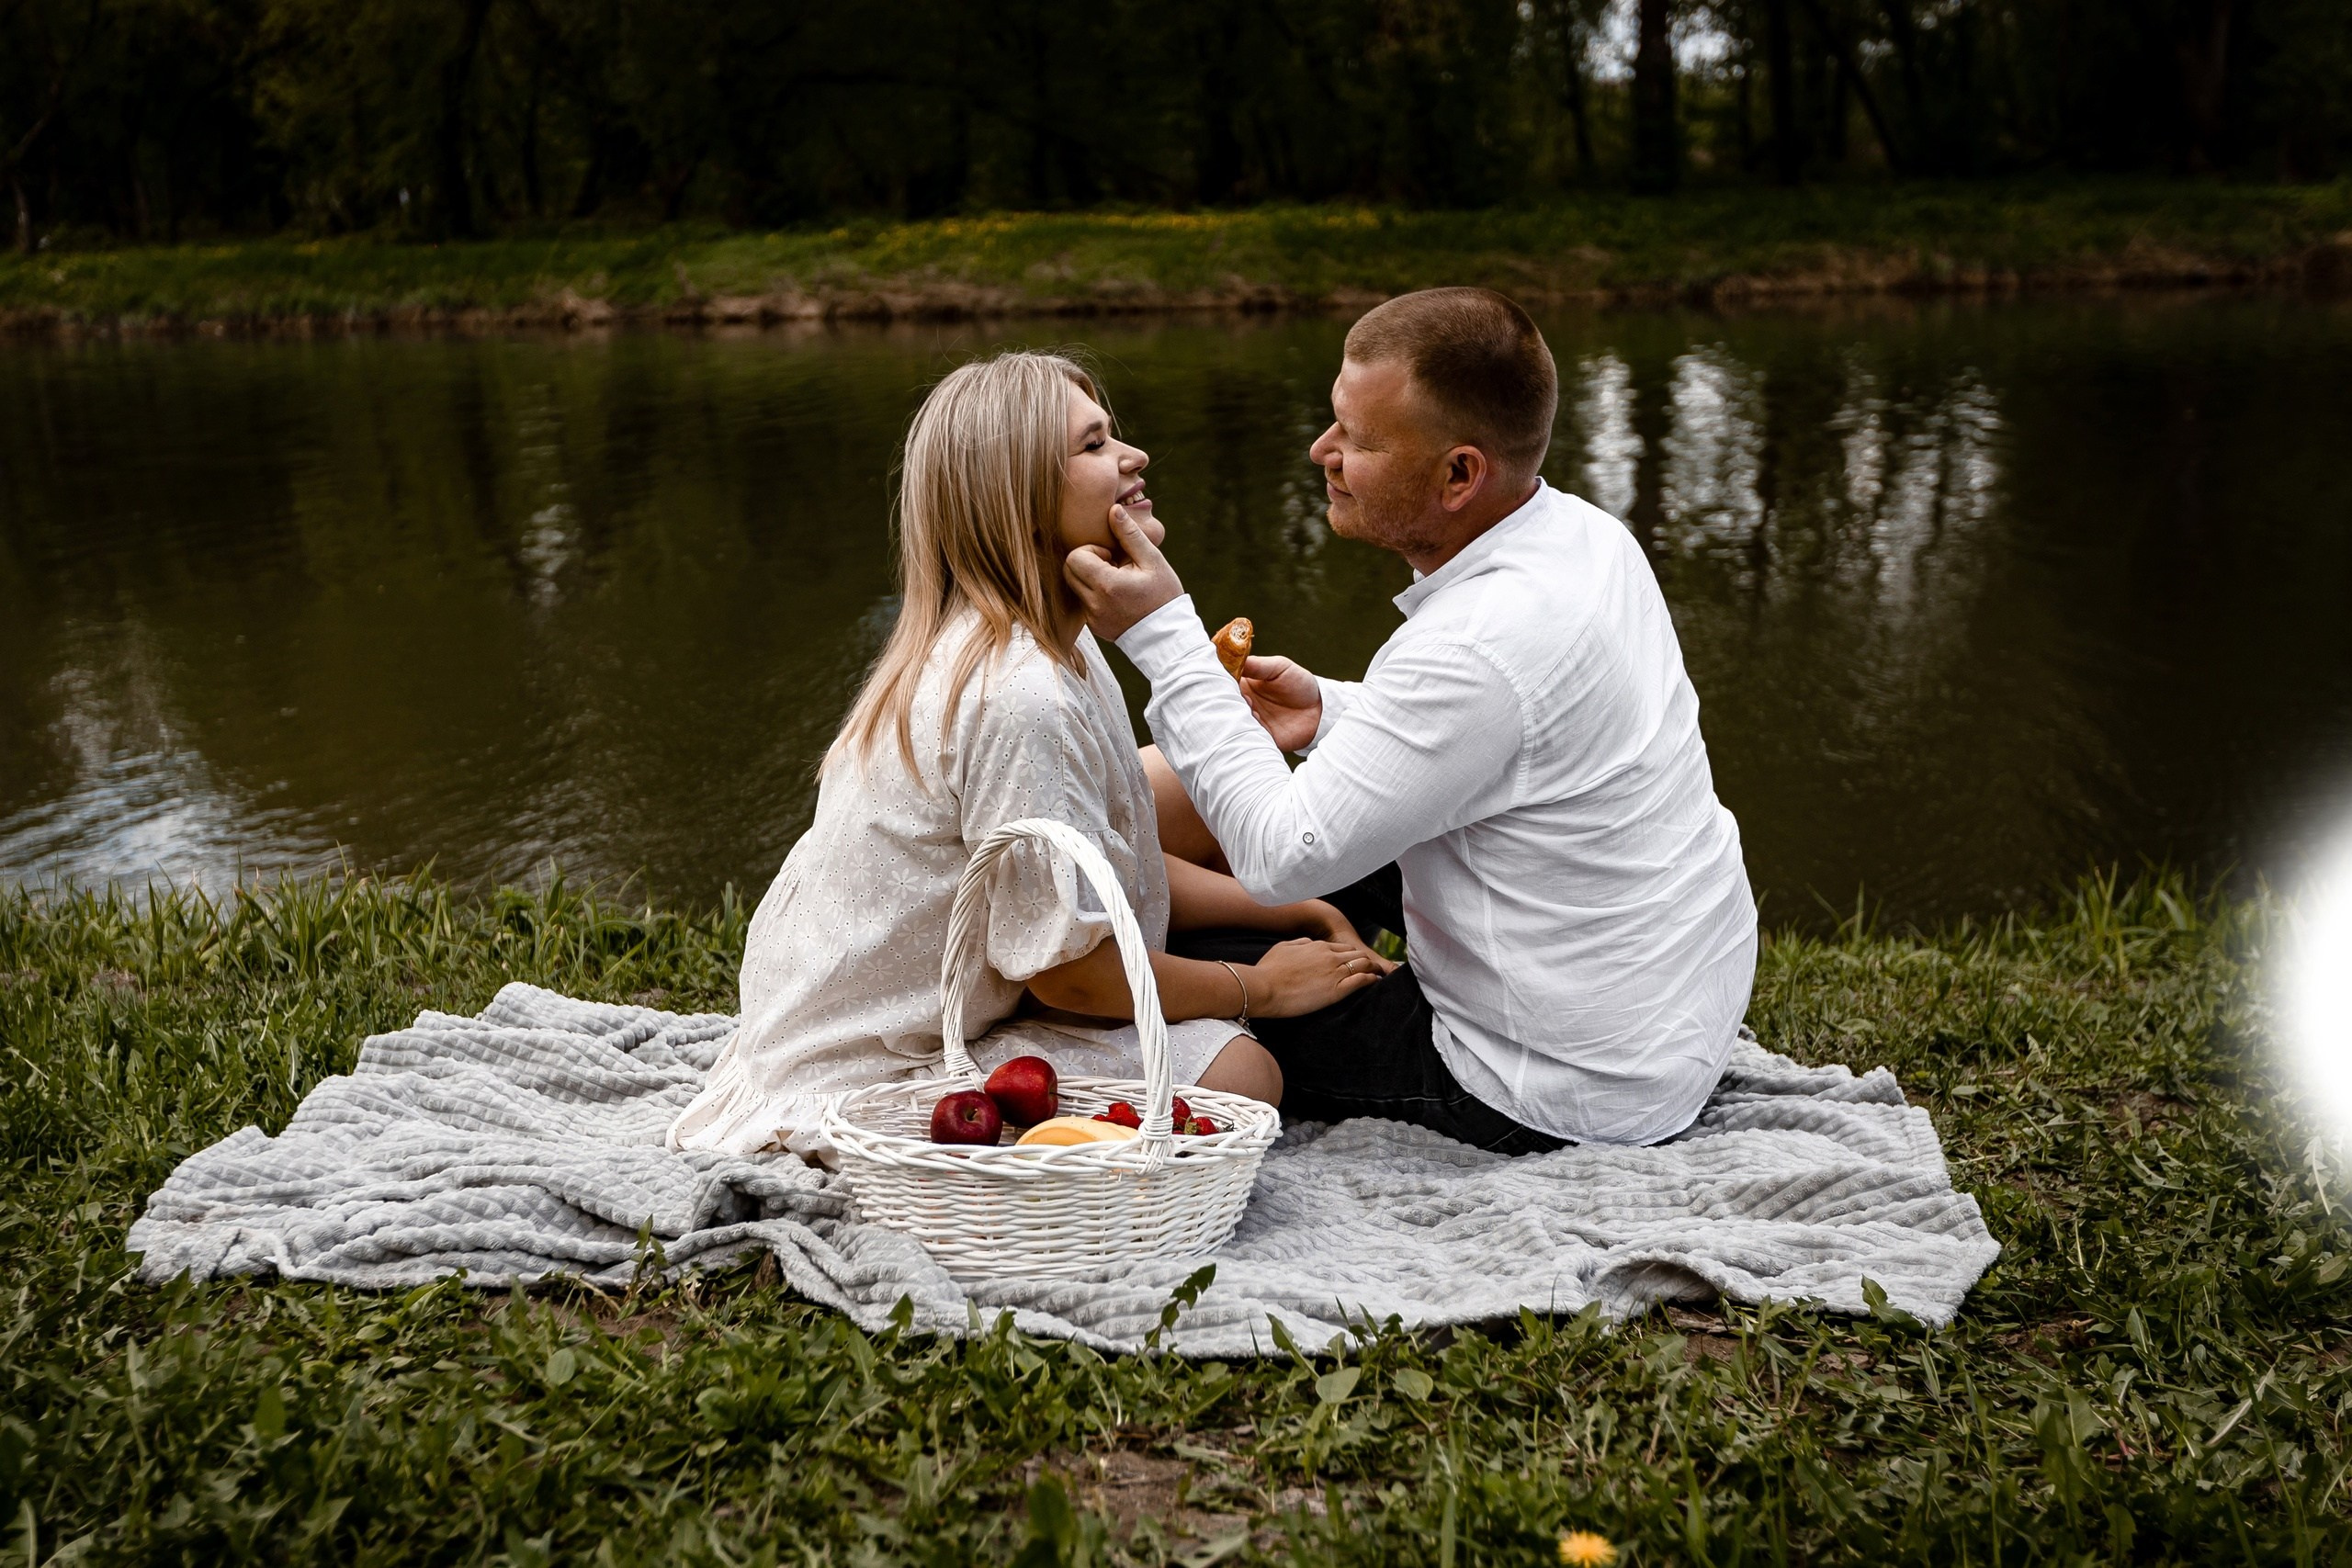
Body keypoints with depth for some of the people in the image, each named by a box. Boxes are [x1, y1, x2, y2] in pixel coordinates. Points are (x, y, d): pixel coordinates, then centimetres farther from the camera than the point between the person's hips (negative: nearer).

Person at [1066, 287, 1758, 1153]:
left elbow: (1284, 856, -26)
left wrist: (1162, 634, -22)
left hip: (1566, 1100, -9)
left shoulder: (1481, 648, -32)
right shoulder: (1585, 533, -3)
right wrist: (1335, 713, 1)